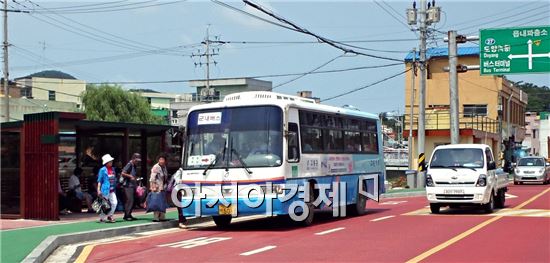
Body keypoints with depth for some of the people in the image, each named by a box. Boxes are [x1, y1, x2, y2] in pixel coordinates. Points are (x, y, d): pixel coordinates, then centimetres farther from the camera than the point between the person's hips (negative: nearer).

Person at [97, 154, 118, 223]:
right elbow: (99, 180, -6)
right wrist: (98, 190, -11)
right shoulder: (103, 170, -7)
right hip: (105, 189, -6)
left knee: (114, 203, 0)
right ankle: (102, 218, 13)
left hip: (112, 190, 6)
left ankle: (109, 216, 18)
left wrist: (114, 187, 19)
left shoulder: (113, 169, 12)